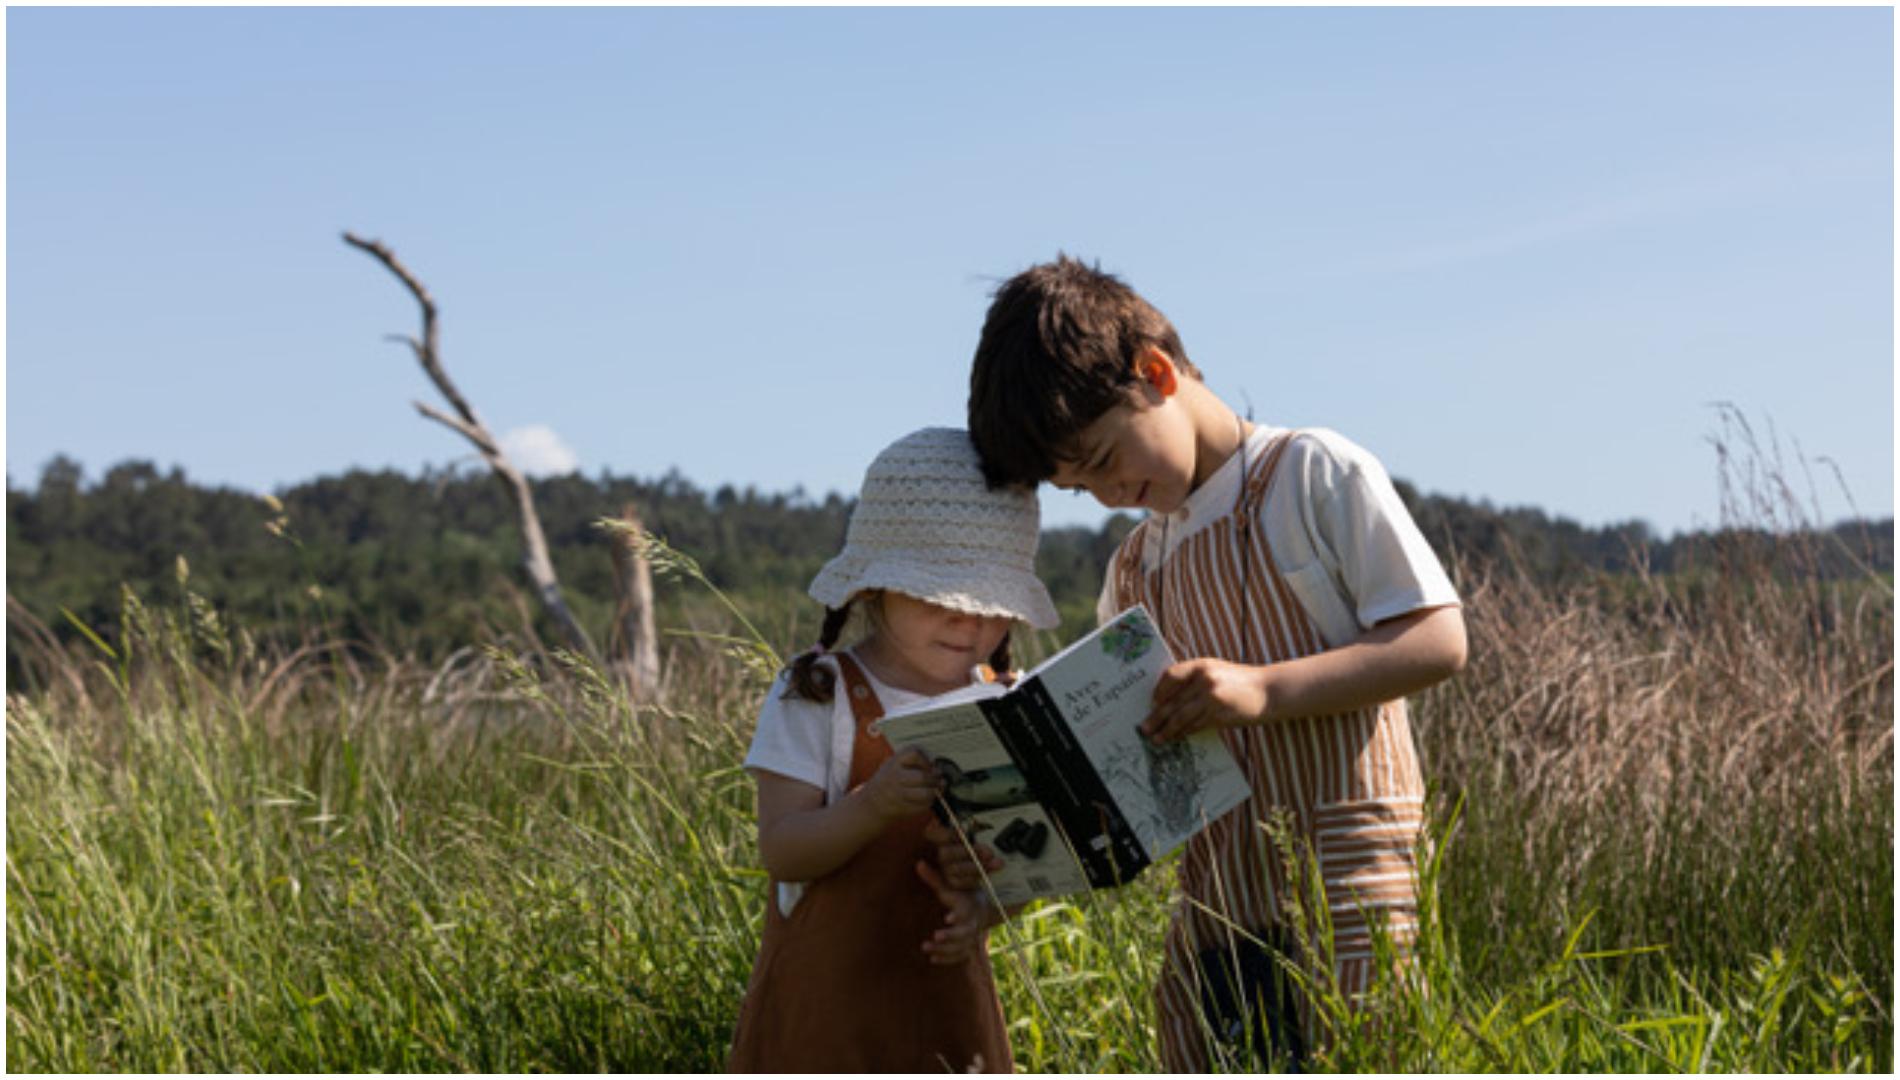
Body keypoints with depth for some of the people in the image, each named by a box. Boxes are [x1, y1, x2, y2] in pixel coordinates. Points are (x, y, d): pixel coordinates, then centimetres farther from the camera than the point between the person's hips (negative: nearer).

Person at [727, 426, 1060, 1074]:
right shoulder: (816, 697, -7)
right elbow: (781, 849, -15)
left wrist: (982, 909, -16)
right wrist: (872, 807, -32)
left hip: (944, 995, 4)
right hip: (825, 996, -3)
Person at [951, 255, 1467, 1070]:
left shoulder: (1315, 476, -1)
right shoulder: (1135, 571, 17)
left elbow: (1439, 641, -8)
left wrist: (1263, 688, -21)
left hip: (1339, 900, -6)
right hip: (1210, 919, 6)